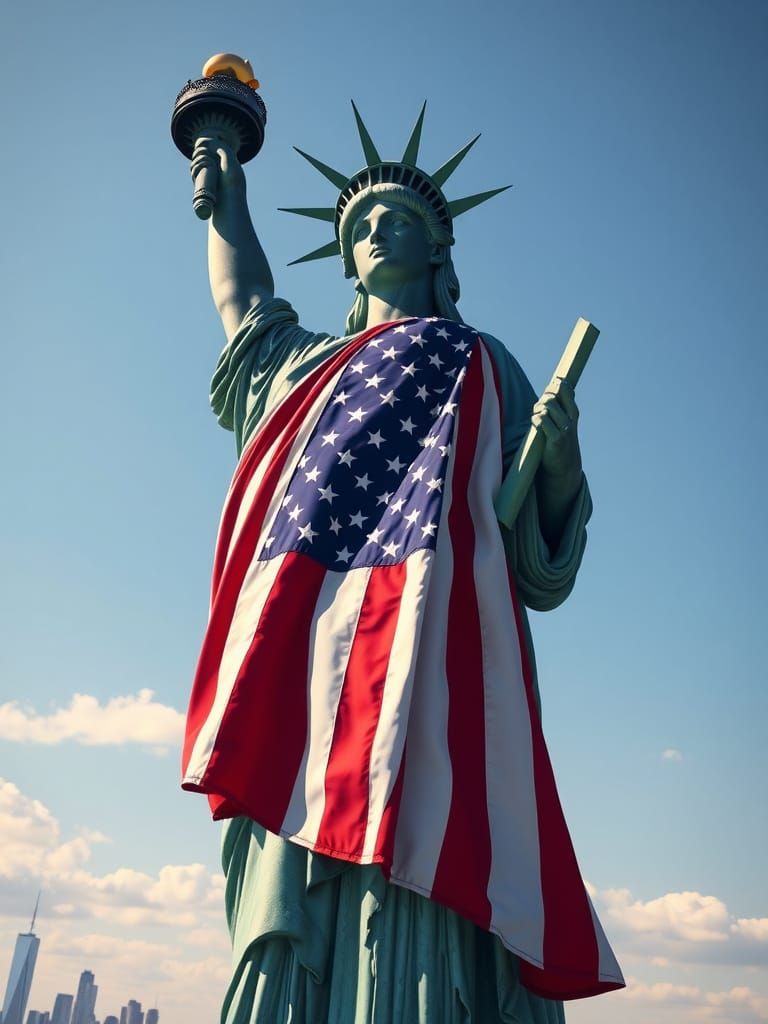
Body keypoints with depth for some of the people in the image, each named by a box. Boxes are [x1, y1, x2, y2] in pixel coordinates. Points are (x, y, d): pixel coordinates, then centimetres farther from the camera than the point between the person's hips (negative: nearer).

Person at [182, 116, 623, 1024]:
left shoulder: (482, 365, 19)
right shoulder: (310, 363, 30)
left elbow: (539, 560, 11)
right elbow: (241, 296, 52)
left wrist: (561, 454, -9)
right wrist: (225, 193, 66)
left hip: (427, 645, -3)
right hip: (299, 645, 4)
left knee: (406, 911, -13)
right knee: (289, 923, -3)